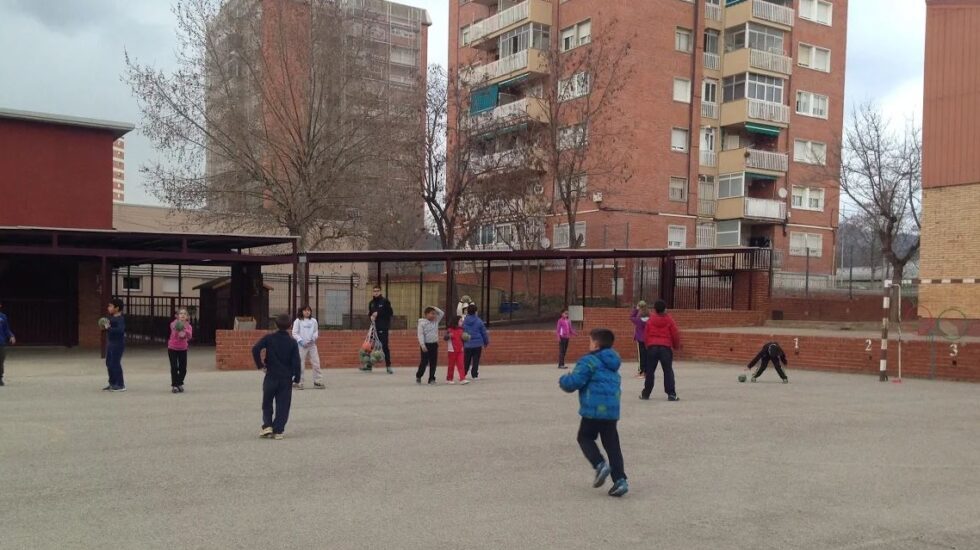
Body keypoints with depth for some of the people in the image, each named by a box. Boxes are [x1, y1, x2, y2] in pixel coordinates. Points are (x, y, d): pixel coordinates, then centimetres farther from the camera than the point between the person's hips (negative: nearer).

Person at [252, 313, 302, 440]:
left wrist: (259, 365, -3)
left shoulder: (268, 338, -3)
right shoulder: (292, 342, -2)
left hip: (271, 376, 0)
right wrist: (296, 378, 3)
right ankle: (278, 431, 2)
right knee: (283, 406, 6)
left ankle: (267, 425, 2)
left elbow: (255, 349, -15)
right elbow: (296, 362, -6)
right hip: (286, 378, 0)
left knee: (267, 403, 16)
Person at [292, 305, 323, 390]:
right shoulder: (298, 321, -1)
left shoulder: (313, 321, 8)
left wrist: (313, 338, -5)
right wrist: (301, 341, -15)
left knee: (316, 363, 1)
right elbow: (294, 333, -4)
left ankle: (318, 382, 8)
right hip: (301, 345, -3)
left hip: (312, 344, 3)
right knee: (300, 364, -1)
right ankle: (298, 382, 6)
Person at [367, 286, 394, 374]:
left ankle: (388, 366, 0)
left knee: (385, 346, -5)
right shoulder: (371, 303, 12)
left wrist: (378, 313, -13)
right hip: (374, 327, 6)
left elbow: (390, 313, -8)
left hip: (383, 328, -5)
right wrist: (371, 317, -2)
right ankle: (369, 365, 14)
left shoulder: (385, 301, -5)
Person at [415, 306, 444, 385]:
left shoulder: (436, 321, 7)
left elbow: (441, 313, 12)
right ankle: (418, 376, 19)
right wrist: (422, 345, -18)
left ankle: (431, 378, 13)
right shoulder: (422, 323, -9)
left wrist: (435, 308, 2)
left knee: (433, 362, 5)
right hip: (426, 345, -5)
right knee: (424, 362, -1)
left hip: (434, 344, 5)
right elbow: (420, 334, -12)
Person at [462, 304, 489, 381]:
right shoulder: (479, 321, -8)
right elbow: (484, 333, -1)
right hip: (477, 345, -2)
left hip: (467, 345, 2)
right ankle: (474, 375, 6)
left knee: (466, 361, 12)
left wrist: (462, 343, 16)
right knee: (476, 361, 5)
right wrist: (486, 342, 13)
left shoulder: (464, 321, -2)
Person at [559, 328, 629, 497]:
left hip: (594, 409, -7)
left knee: (585, 437, 12)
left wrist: (563, 380, 8)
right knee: (612, 444, 8)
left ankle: (600, 464, -10)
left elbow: (574, 382, -14)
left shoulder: (589, 361, -8)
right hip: (612, 409, 7)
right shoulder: (612, 364, 19)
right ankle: (620, 479, 1)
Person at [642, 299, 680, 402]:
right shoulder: (669, 320, 0)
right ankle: (671, 394, -6)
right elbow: (675, 335, 1)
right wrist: (676, 345, 18)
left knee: (650, 371, 10)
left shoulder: (650, 320, 5)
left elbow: (645, 335, 8)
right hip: (666, 347, -2)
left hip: (652, 347, 2)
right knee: (668, 371, 1)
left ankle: (646, 394, 14)